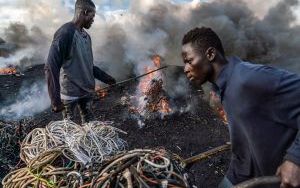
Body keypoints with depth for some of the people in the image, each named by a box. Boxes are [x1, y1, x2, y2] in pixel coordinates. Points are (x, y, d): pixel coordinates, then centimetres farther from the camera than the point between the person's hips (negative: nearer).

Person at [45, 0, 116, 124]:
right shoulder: (65, 33, -14)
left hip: (86, 90, 7)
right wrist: (55, 100, -22)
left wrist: (104, 77, 17)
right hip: (69, 93, -7)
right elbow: (51, 68, -18)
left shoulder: (86, 36, 10)